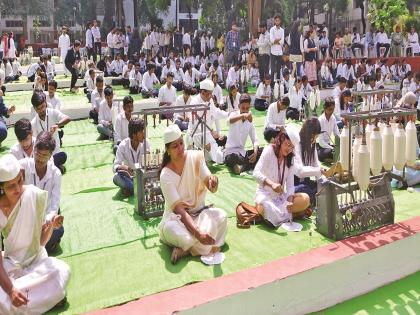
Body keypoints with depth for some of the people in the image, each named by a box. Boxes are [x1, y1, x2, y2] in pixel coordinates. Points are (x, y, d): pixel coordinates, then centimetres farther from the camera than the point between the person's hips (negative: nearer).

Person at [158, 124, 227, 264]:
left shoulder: (196, 157, -9)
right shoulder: (166, 175, -18)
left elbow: (211, 187, -19)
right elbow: (179, 209, -24)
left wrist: (213, 182, -46)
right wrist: (198, 233, -38)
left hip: (199, 212, 4)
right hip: (177, 217, -3)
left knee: (221, 215, -27)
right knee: (171, 229, -37)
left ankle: (185, 248, -20)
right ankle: (210, 246, -19)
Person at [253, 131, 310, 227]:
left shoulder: (290, 159, 7)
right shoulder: (269, 150, -9)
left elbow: (290, 184, 0)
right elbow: (256, 173, -22)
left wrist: (290, 200, -20)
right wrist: (271, 183, -40)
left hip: (281, 196, 6)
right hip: (265, 194, -5)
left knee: (305, 199, -19)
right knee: (263, 207, -40)